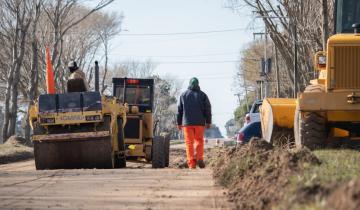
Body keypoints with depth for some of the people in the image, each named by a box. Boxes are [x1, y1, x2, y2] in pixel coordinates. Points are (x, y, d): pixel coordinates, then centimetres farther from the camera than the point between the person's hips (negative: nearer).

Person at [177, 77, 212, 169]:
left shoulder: (183, 95, 6)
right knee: (199, 141, 12)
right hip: (200, 122, 0)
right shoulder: (202, 95, 4)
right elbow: (208, 109, 2)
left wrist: (179, 123, 13)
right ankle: (199, 158, -6)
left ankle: (191, 163, -6)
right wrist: (208, 122, 7)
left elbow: (179, 110, 8)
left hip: (187, 122, 0)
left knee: (189, 142, 1)